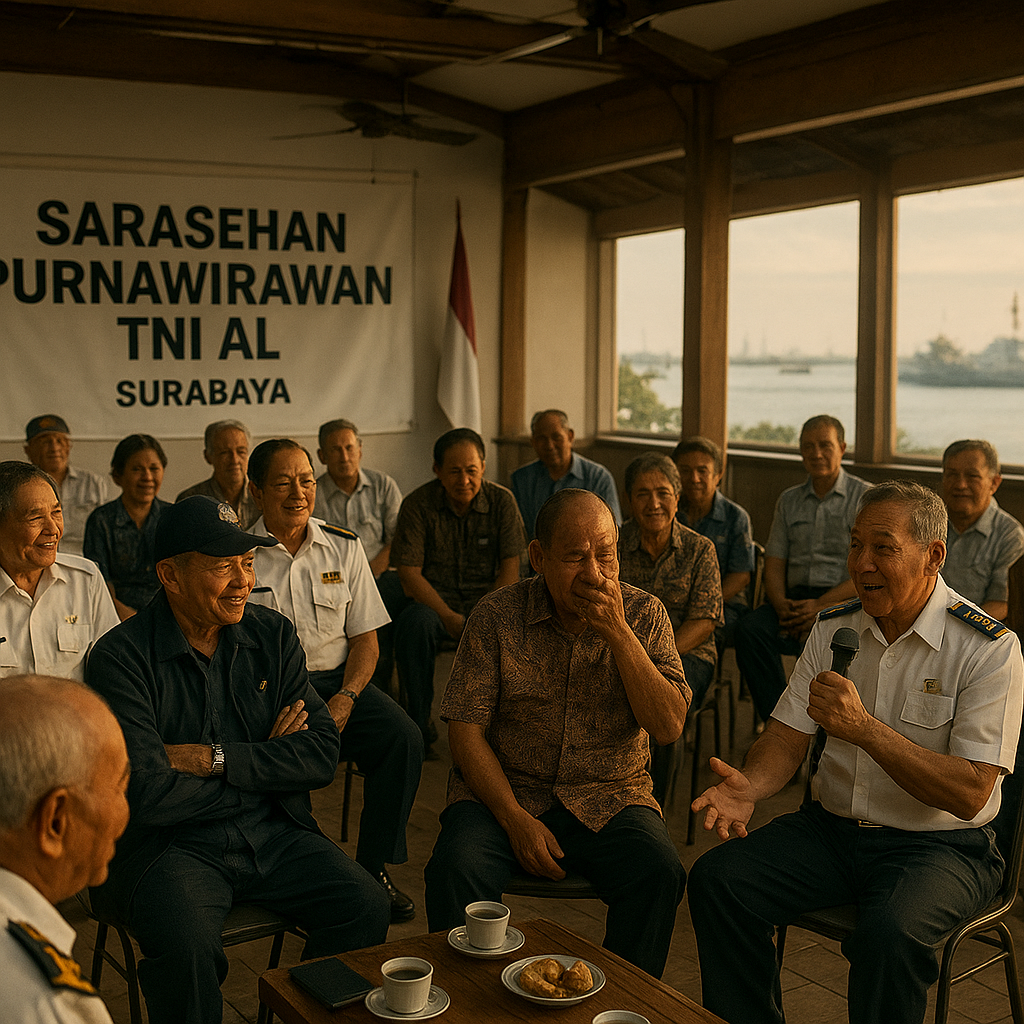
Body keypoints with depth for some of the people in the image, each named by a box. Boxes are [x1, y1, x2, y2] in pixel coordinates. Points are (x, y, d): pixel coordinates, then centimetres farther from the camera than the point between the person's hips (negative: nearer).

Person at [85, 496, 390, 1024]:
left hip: (274, 832, 4)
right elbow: (148, 794, -18)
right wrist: (265, 766, -8)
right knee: (186, 944, -31)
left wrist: (216, 759, -14)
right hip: (170, 843, -4)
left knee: (367, 907, -15)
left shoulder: (274, 635, 5)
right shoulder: (121, 657, -10)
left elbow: (323, 754, -2)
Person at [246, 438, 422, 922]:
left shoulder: (344, 547, 9)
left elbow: (365, 638, 8)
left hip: (337, 680, 3)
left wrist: (344, 700, -11)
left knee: (403, 738, -24)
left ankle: (373, 867, -8)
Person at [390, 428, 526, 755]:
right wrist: (449, 617, -23)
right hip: (434, 601, -1)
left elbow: (510, 570, -3)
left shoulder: (502, 501, -1)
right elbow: (410, 574, -10)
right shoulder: (417, 505, -5)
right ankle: (420, 725, -19)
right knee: (414, 623, -35)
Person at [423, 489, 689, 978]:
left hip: (610, 796, 1)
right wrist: (516, 819, -16)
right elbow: (465, 731, -5)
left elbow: (668, 727, -10)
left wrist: (618, 634, -20)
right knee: (457, 868, -28)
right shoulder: (497, 616, -4)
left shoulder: (644, 614, 0)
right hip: (503, 790, 0)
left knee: (660, 873, -27)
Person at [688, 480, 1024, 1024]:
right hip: (832, 826, 5)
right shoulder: (833, 628, 5)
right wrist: (749, 786, -17)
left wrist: (864, 728, -29)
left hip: (940, 846, -5)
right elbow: (787, 736, 6)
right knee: (715, 878, -17)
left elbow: (970, 793, -19)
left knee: (887, 932, -35)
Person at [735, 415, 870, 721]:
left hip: (844, 600, -4)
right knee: (750, 629, -26)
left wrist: (821, 605, -17)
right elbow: (774, 564, 14)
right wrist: (781, 605, -8)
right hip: (796, 598, 4)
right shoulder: (789, 501, 19)